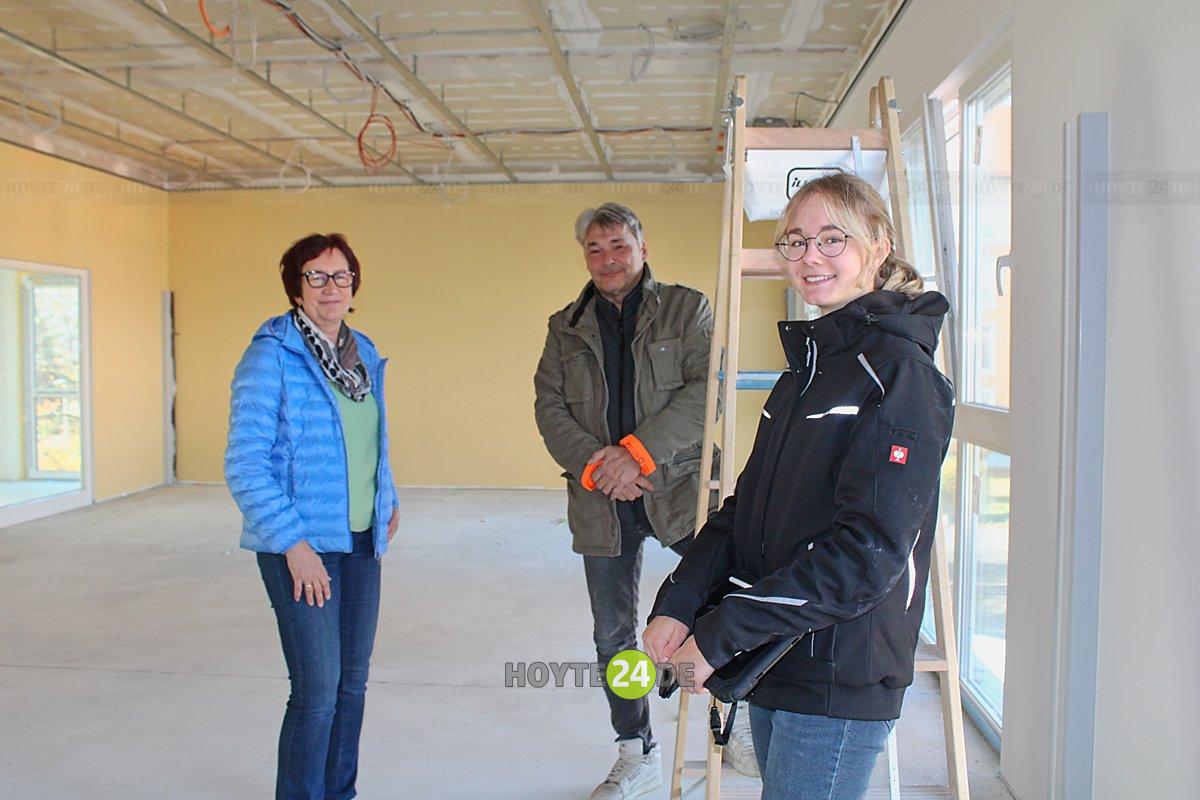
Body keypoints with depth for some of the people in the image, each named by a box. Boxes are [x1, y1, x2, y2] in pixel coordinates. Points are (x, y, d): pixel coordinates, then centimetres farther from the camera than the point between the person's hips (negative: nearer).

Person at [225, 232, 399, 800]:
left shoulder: (364, 354, 10)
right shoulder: (271, 356, -11)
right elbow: (245, 466, -14)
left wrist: (388, 500, 14)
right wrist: (293, 543, -18)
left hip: (361, 541, 7)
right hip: (302, 546, -7)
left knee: (352, 681, 13)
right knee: (317, 689, -5)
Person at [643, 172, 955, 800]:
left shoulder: (899, 371, -13)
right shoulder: (808, 364, 12)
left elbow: (868, 551, -21)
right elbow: (746, 505, 9)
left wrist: (722, 633, -20)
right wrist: (679, 604, -5)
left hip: (840, 682, -7)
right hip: (773, 666, 8)